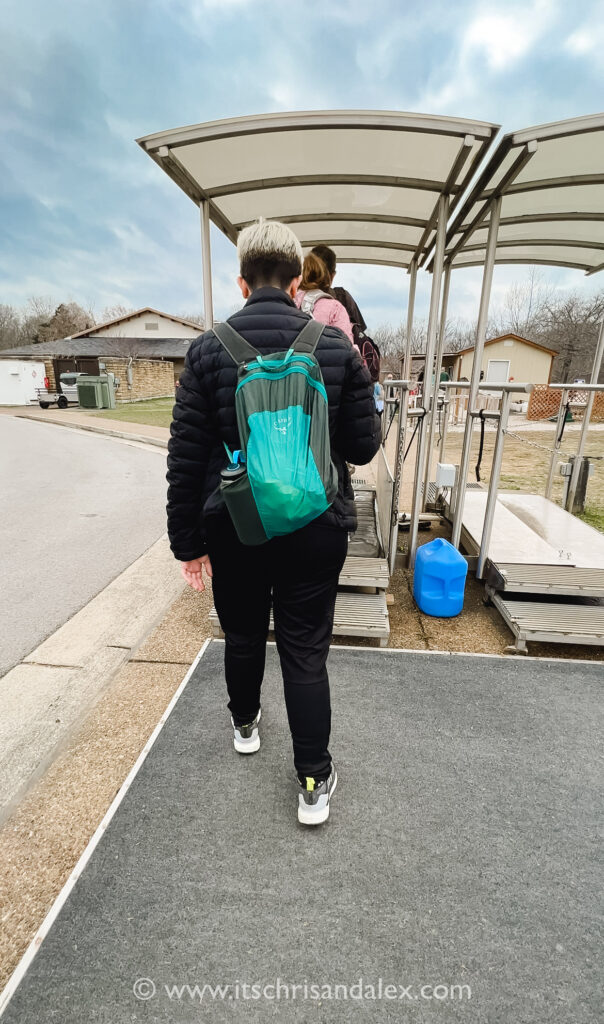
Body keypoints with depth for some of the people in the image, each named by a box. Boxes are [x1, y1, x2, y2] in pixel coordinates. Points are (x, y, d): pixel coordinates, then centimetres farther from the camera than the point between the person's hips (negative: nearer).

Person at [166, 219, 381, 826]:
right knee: (305, 652, 12)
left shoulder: (208, 350, -4)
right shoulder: (337, 348, -4)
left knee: (242, 636, 23)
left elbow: (186, 458, -5)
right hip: (315, 529, 0)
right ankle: (314, 782, 25)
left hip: (234, 528, 1)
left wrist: (187, 542, 3)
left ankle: (245, 726, 49)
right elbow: (363, 447, 0)